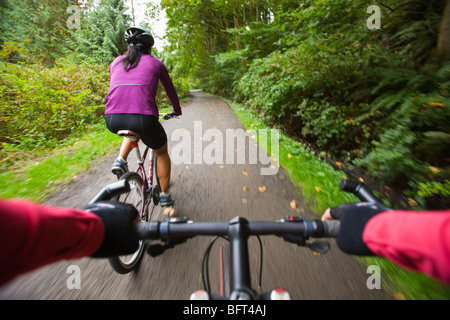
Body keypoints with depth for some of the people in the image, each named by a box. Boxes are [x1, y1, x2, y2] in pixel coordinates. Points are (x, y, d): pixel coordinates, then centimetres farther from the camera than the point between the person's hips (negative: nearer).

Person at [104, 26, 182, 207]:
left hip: (112, 119, 4)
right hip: (144, 118, -3)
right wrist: (177, 110, 43)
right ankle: (165, 196, 28)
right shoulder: (155, 63, 16)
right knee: (162, 152, 24)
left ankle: (121, 160, 19)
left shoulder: (116, 62, 24)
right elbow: (170, 89, 26)